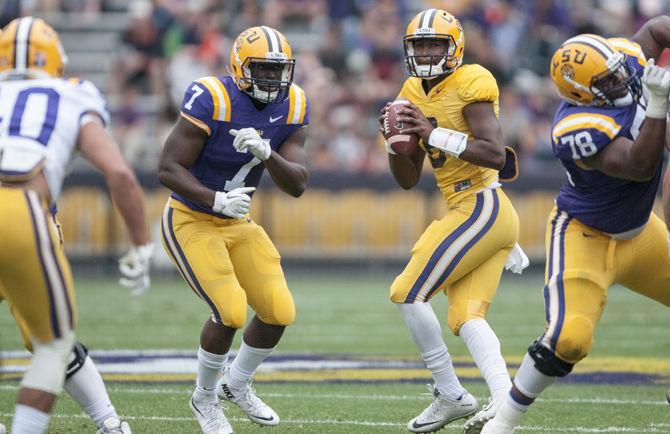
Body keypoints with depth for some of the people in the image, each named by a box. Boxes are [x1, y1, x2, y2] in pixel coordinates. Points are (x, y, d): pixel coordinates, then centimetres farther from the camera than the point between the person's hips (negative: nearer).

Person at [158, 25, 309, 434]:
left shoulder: (292, 106, -6)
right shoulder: (212, 99, -24)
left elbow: (297, 185, -11)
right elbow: (169, 168, -23)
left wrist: (267, 154, -29)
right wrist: (218, 200, -34)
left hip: (238, 224, 6)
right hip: (191, 221, -6)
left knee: (280, 311, 0)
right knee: (231, 312, -18)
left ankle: (237, 384, 27)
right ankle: (205, 398, 8)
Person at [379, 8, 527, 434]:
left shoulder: (470, 83, -11)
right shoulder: (414, 93, 15)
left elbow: (495, 154, -22)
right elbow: (408, 179, 18)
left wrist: (434, 133, -23)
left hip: (482, 207, -9)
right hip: (476, 213, 9)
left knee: (407, 293, -7)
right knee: (466, 317, -1)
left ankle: (452, 396, -2)